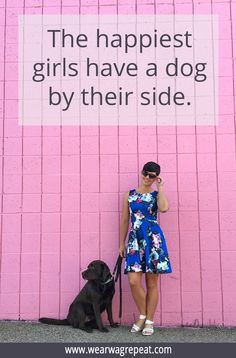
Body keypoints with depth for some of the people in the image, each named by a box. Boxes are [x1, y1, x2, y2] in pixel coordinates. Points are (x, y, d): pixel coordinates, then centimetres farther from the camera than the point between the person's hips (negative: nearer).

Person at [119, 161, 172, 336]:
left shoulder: (157, 195, 5)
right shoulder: (129, 195, 11)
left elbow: (164, 208, -20)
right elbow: (124, 220, 13)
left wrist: (160, 187, -8)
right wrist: (121, 244, 12)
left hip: (153, 239, -1)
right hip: (135, 239, 2)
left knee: (152, 283, 4)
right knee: (134, 280, -10)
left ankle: (149, 321, 17)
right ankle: (142, 315, 15)